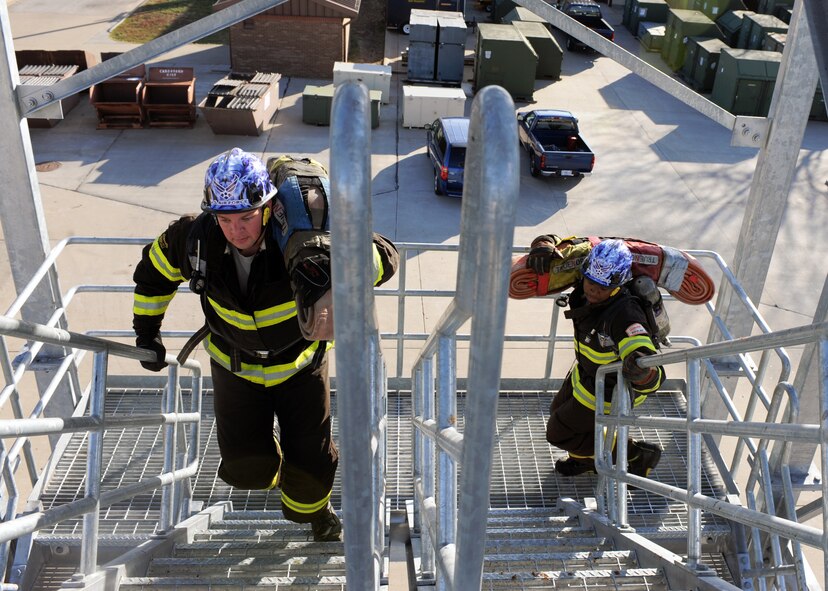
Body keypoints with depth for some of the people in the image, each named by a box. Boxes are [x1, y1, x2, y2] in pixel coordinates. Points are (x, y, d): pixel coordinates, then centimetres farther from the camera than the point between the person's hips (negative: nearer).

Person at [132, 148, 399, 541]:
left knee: (311, 461, 6)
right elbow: (155, 269, 0)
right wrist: (146, 331, 6)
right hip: (235, 365, 2)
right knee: (246, 469, -3)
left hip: (300, 360, -1)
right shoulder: (196, 239, -24)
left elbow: (384, 256, -31)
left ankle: (311, 509, 44)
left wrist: (336, 269, -51)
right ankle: (269, 472, 38)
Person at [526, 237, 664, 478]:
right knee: (559, 412, 28)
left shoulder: (624, 315, -42)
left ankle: (638, 455, 23)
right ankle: (589, 459, 58)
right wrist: (543, 246, -31)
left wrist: (642, 372, -68)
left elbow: (652, 380, -46)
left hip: (610, 390, -7)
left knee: (559, 433, 10)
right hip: (586, 370, 7)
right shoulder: (583, 282, -22)